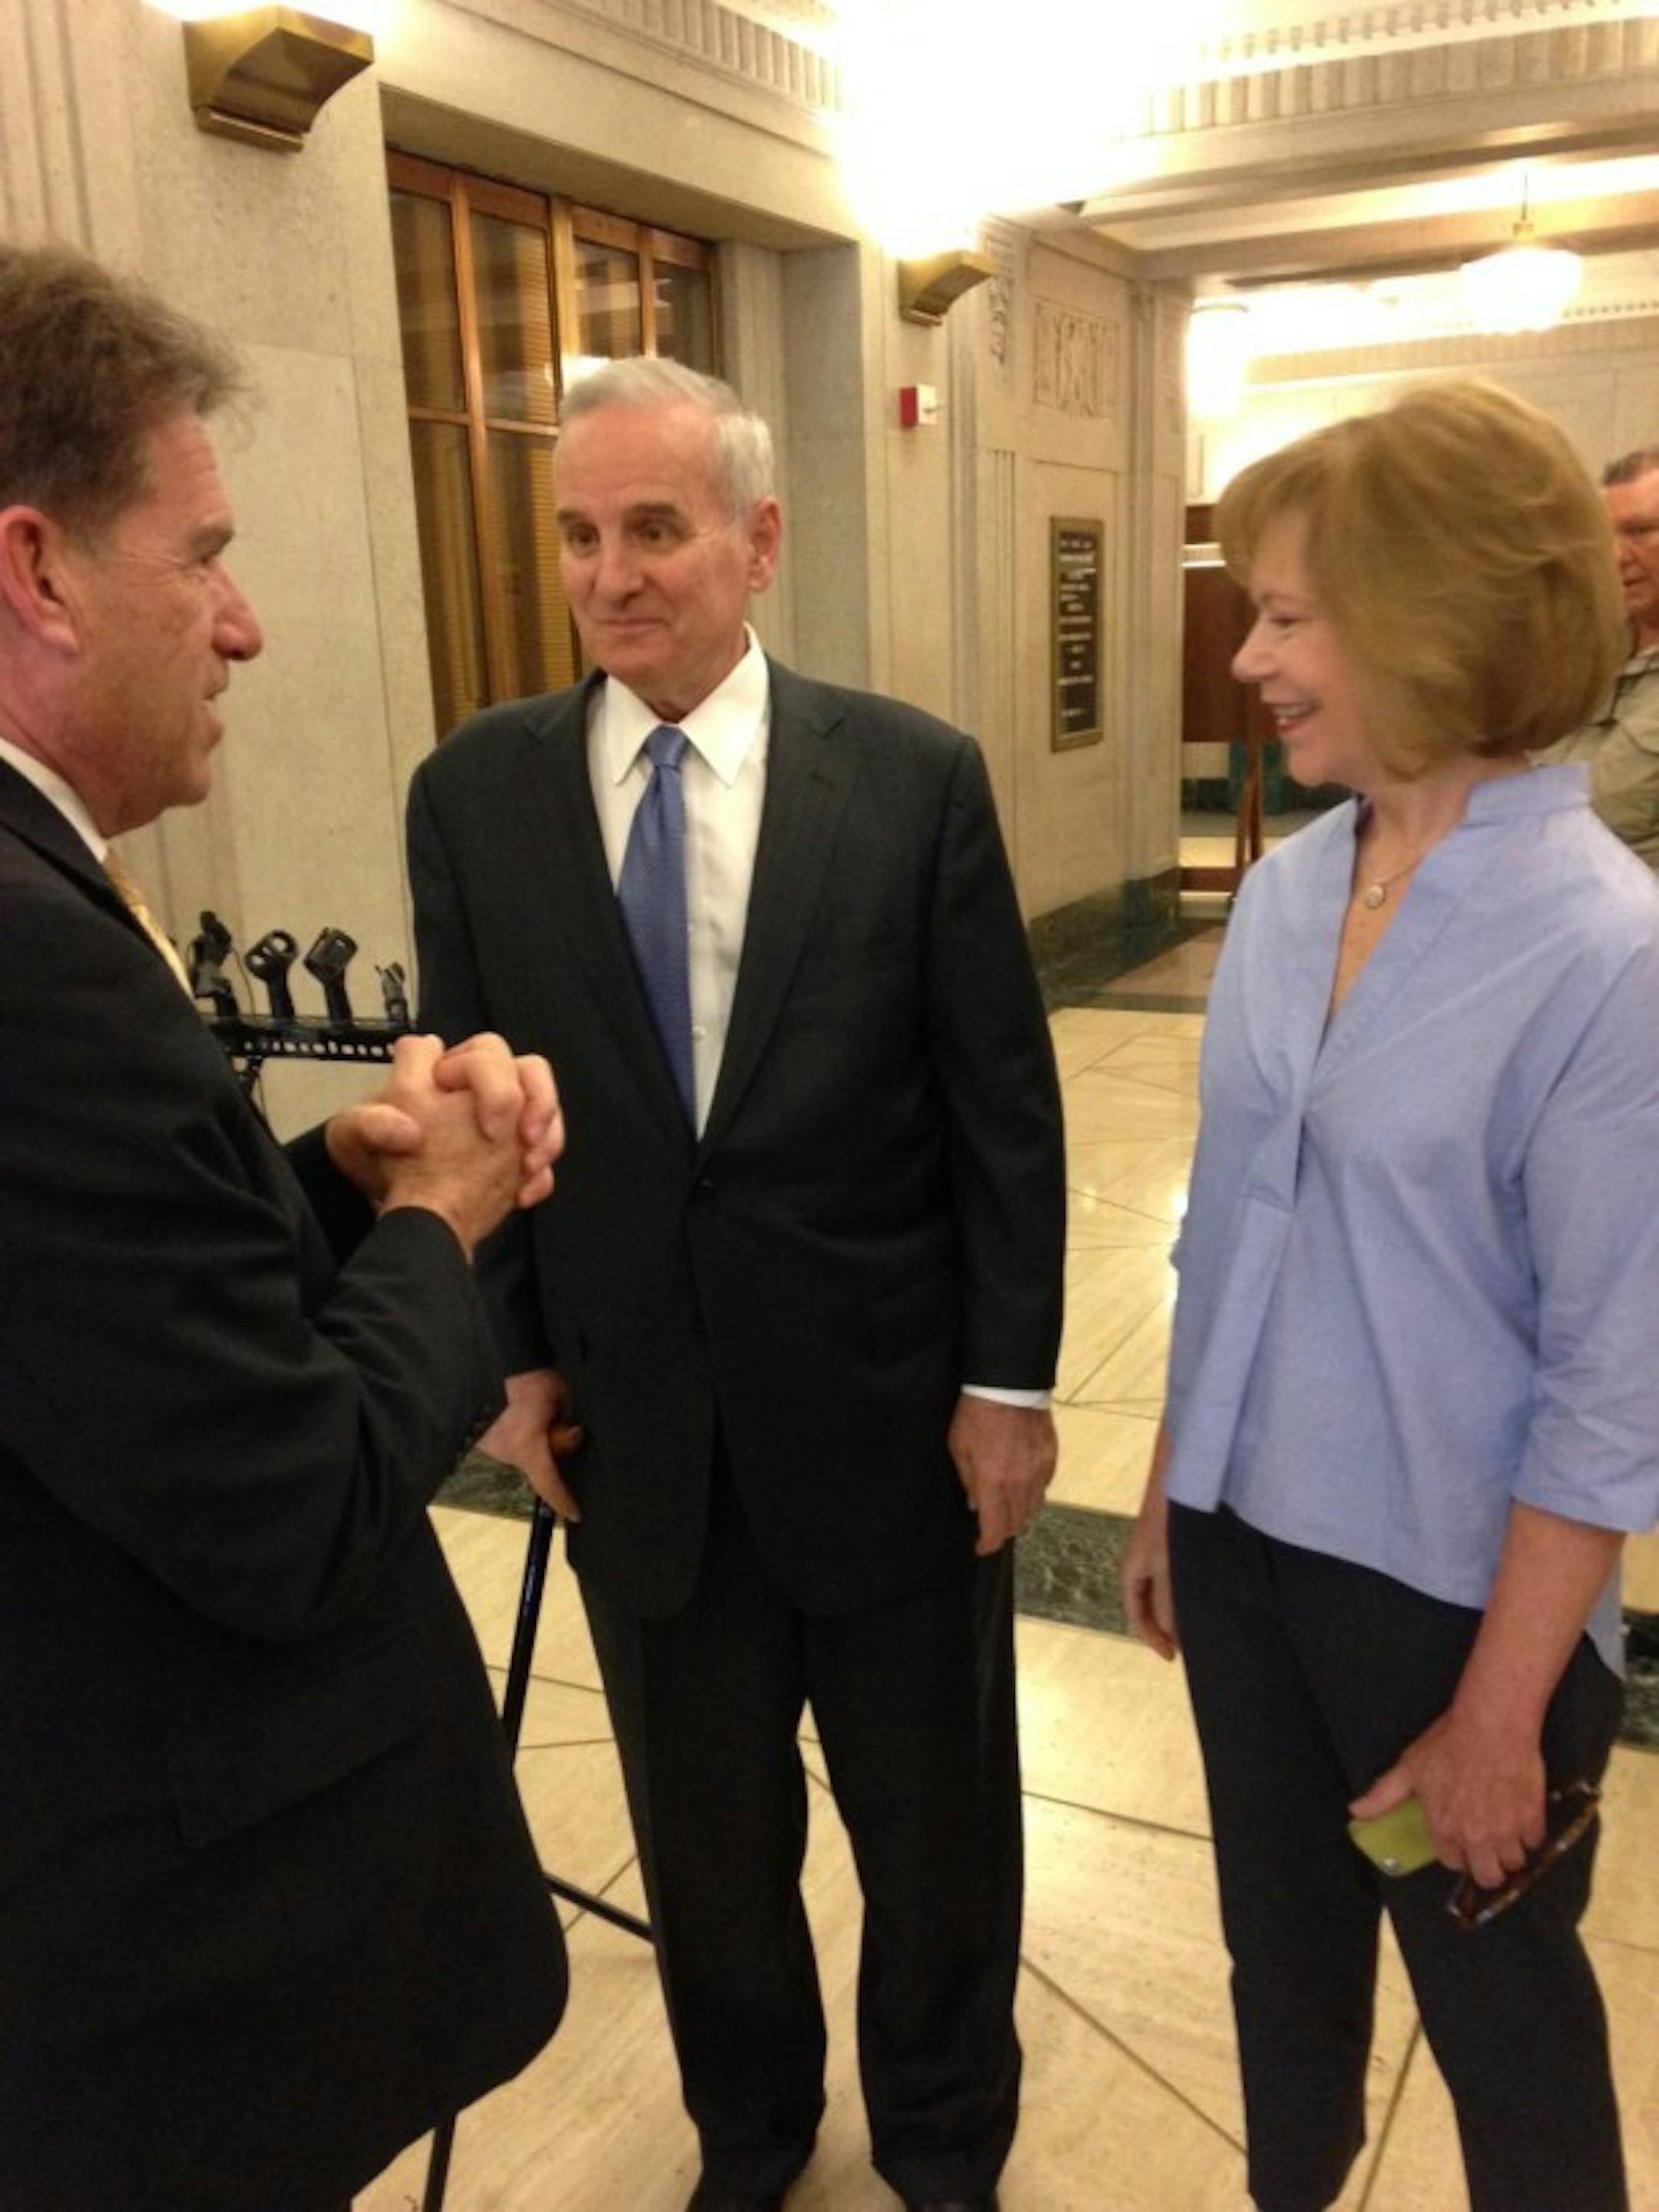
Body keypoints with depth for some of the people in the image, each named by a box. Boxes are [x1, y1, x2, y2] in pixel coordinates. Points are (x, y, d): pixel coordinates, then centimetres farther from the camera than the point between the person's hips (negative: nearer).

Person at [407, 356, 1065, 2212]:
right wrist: (512, 1350, 1)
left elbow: (1004, 1100, -5)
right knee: (705, 1833, 21)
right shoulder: (472, 793, -3)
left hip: (888, 1415, -1)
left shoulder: (916, 775, -8)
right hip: (633, 1426, 2)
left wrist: (1009, 1377, -5)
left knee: (937, 1825, 18)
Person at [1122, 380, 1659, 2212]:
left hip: (1447, 1581, -5)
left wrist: (1501, 1714, -13)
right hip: (1247, 1535, 6)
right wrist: (1167, 1493, 12)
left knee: (1499, 2008, 18)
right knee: (1279, 1944, 25)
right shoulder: (1283, 891, -2)